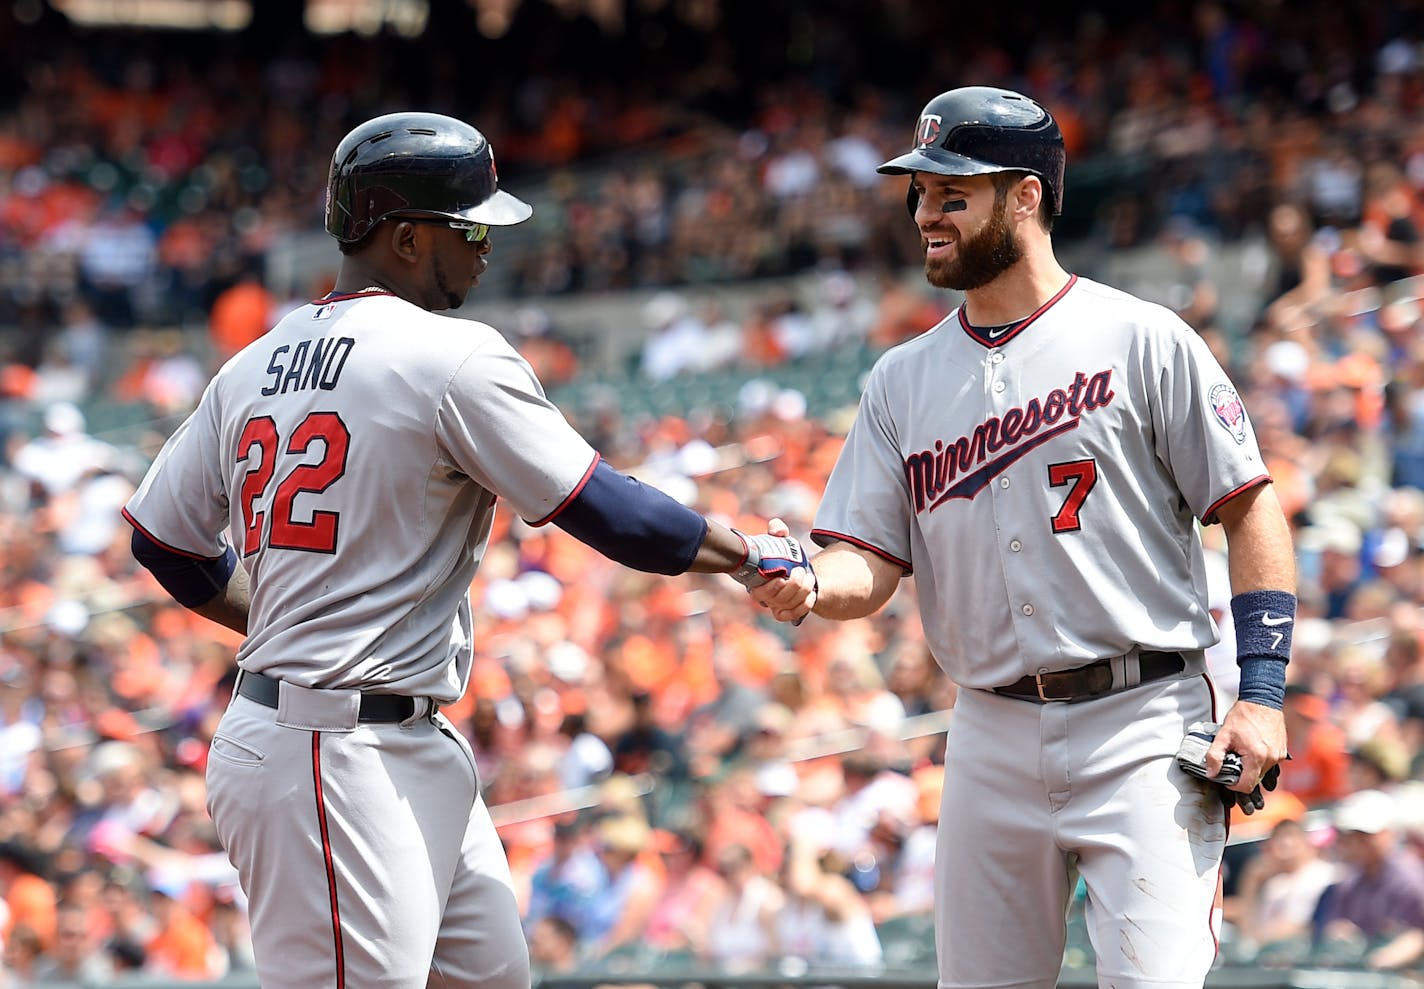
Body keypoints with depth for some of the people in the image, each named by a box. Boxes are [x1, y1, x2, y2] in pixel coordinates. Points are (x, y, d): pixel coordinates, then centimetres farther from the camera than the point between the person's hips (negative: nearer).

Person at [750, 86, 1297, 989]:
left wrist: (1263, 691, -12)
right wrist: (810, 588, -17)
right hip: (993, 737, 5)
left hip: (1141, 723, -5)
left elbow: (1252, 511, -3)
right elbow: (871, 563, 7)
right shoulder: (903, 380, 13)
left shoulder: (1140, 340, -2)